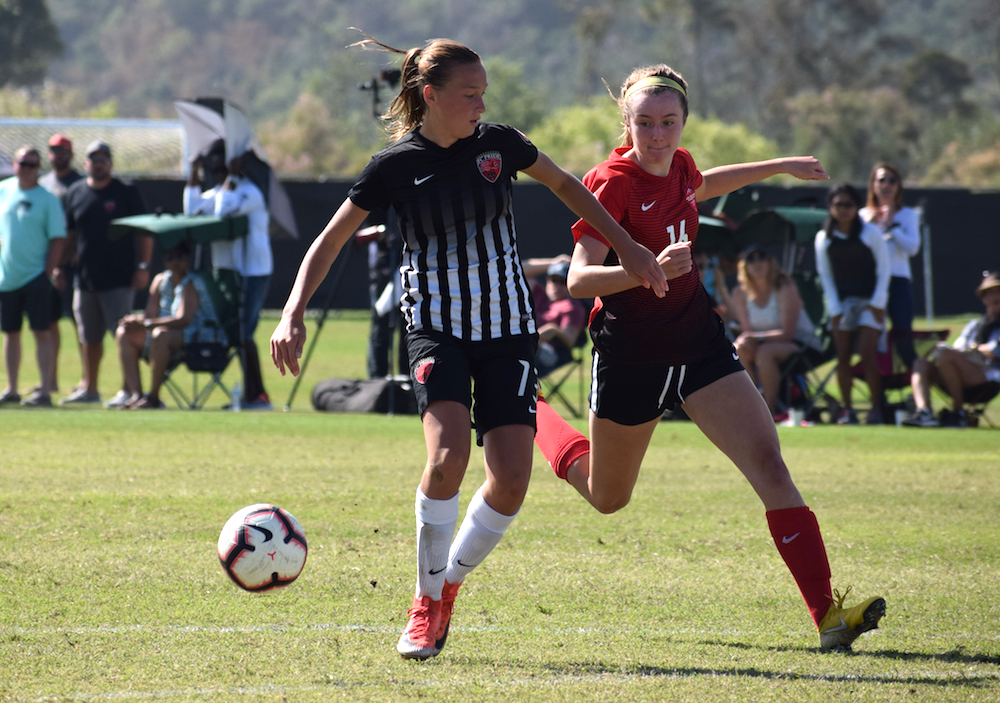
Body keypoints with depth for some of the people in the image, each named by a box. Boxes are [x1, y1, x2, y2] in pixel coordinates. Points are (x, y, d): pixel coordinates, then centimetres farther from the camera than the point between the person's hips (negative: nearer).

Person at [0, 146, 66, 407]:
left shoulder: (47, 199, -6)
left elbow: (58, 239, -7)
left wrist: (48, 273, -12)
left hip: (35, 277, -5)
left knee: (41, 331, -8)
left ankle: (45, 391, -11)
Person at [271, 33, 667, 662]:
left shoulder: (497, 143, 0)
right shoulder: (397, 164, -6)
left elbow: (564, 185, 18)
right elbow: (331, 240, 0)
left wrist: (629, 248, 16)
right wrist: (294, 314, -11)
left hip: (507, 328, 3)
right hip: (437, 328, -3)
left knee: (512, 479, -11)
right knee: (448, 454, -26)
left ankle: (450, 581, 16)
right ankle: (427, 604, -8)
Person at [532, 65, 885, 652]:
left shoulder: (679, 165, 0)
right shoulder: (613, 183, -20)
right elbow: (579, 278, -29)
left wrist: (779, 167, 30)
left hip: (699, 341, 5)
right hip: (631, 356, -5)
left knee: (767, 460, -14)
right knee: (607, 497, 15)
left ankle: (827, 613, -21)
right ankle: (531, 416, 45)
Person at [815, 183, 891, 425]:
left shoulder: (870, 233, -2)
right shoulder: (824, 238, 5)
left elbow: (883, 268, 0)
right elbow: (825, 275, 8)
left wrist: (877, 303, -8)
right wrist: (834, 310, 0)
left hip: (869, 301, -3)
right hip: (841, 302, 3)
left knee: (867, 353, -14)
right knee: (843, 355, -3)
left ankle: (876, 407, -9)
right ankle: (847, 408, 1)